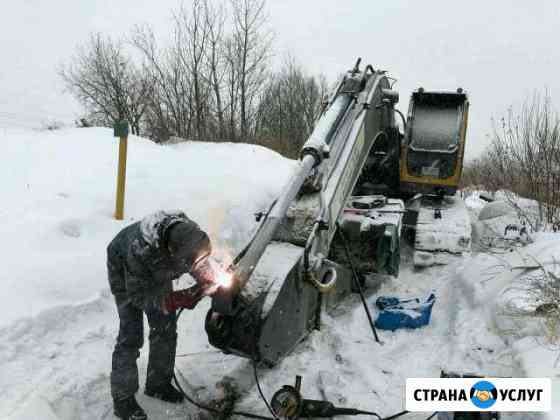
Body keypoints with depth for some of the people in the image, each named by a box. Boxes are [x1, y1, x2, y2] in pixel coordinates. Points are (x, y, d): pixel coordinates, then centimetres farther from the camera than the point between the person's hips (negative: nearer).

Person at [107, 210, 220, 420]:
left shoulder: (191, 235, -33)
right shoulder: (140, 250, -46)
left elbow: (199, 264, -9)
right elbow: (137, 295, -31)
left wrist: (209, 282, -28)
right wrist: (174, 300, -42)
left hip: (157, 272, 5)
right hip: (125, 274, -5)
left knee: (166, 328, 7)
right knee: (131, 335, -7)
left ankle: (158, 384, 27)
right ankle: (122, 398, 10)